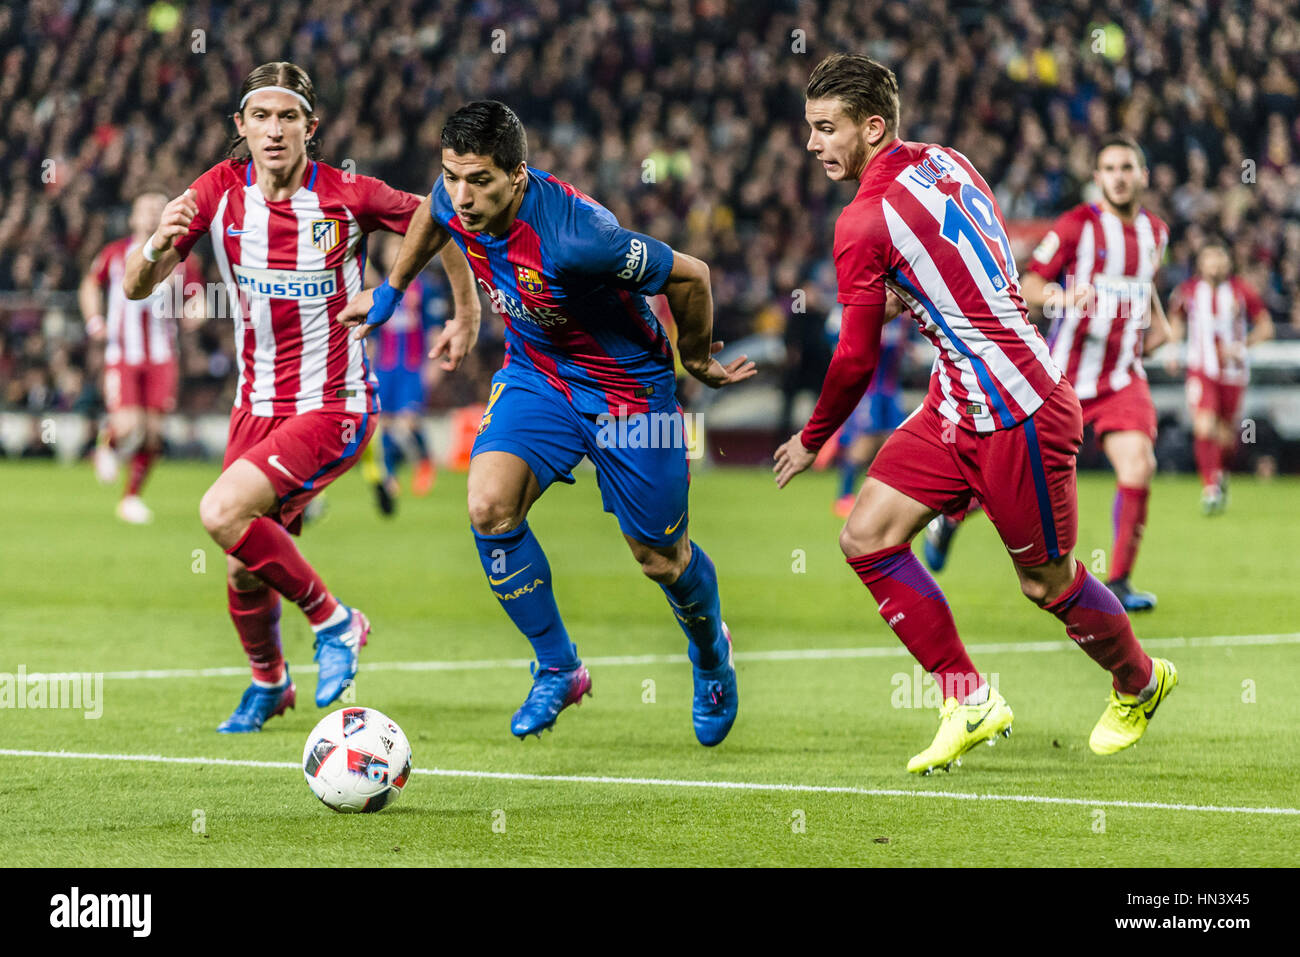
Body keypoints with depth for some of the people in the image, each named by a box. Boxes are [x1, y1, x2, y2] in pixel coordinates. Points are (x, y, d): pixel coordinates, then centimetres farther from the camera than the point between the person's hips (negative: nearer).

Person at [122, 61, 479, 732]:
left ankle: (333, 621, -5)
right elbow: (137, 287, -9)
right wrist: (158, 247, -30)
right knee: (243, 574, 6)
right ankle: (268, 683, 38)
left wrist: (467, 315, 6)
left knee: (223, 513, -25)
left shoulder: (349, 197, -13)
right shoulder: (219, 192, -5)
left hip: (334, 406, -4)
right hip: (257, 407, 4)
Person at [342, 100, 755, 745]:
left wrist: (696, 360, -7)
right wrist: (389, 290, 21)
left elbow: (690, 275, -25)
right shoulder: (456, 200, -18)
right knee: (489, 507, -20)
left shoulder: (573, 237, -38)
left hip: (628, 388, -5)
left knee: (660, 559, 8)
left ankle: (711, 652, 44)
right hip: (534, 373, 5)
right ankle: (558, 669, 0)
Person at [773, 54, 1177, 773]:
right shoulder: (945, 162, 5)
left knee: (1045, 582, 7)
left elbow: (858, 359, -11)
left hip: (1019, 413, -10)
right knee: (866, 538, 0)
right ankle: (969, 702, 4)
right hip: (958, 408, 10)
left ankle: (1140, 683, 32)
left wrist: (811, 441, 4)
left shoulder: (864, 223, -18)